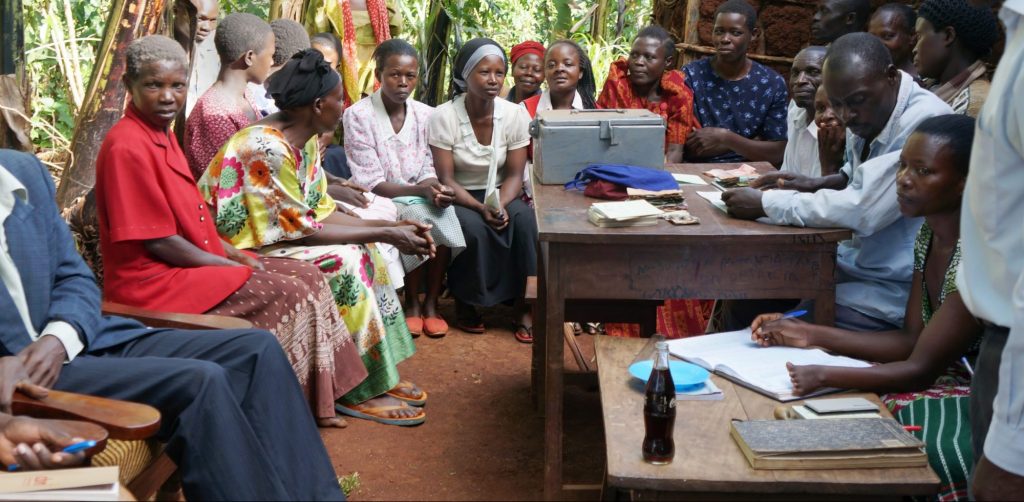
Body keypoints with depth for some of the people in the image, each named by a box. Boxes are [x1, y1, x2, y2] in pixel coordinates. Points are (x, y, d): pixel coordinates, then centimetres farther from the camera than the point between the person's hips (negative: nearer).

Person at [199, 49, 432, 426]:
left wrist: (391, 227, -4)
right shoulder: (267, 148, -25)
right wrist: (383, 234, -19)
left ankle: (380, 377, 2)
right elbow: (301, 230, -23)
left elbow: (321, 211, 6)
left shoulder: (306, 141, 5)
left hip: (273, 239, 10)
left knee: (362, 251, -2)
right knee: (343, 262, -22)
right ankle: (357, 392, -11)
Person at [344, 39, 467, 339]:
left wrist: (437, 189, -21)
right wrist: (420, 190, -26)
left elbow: (429, 171, 5)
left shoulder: (426, 115, 5)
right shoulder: (358, 115, -9)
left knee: (443, 213, -29)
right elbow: (371, 183, -13)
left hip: (421, 199, 4)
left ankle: (431, 302, -14)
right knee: (420, 218, -32)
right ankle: (412, 303, -12)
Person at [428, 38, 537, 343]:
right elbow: (446, 179, -15)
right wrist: (480, 208, -30)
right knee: (474, 229, -34)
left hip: (500, 195, 3)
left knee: (523, 220, -29)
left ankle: (522, 306, -17)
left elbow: (514, 175, -4)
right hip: (458, 198, -2)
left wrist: (501, 205, -25)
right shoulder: (445, 116, -14)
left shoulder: (515, 115, -6)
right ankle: (464, 303, -9)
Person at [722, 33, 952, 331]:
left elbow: (861, 210, -28)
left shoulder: (925, 122, -23)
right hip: (851, 263, 9)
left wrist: (765, 203, -20)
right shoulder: (869, 113, 4)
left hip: (894, 292, -8)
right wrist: (819, 184, 4)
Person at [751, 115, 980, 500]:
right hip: (959, 379, 7)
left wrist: (823, 375, -30)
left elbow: (921, 369, -23)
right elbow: (911, 340, 4)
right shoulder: (930, 234, 0)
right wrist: (810, 335, 0)